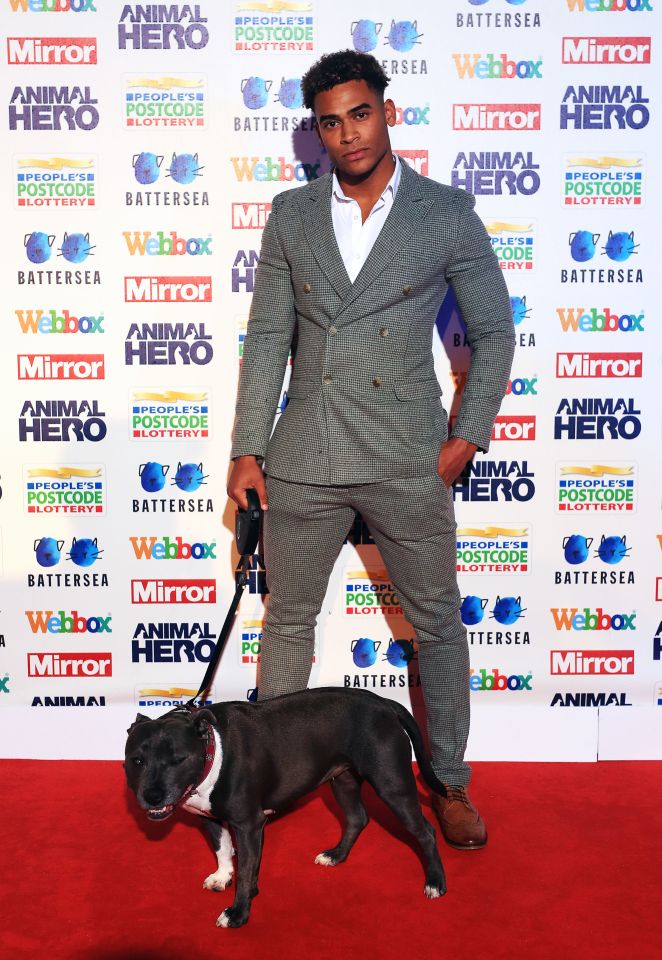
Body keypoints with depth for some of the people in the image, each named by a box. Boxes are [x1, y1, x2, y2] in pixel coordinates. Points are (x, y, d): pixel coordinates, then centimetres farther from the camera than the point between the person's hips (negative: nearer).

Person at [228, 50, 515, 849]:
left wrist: (468, 437, -3)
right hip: (304, 460, 2)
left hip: (407, 462, -2)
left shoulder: (447, 214, -1)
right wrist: (248, 449, 2)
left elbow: (493, 332, 4)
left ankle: (450, 785, 28)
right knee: (287, 619, 14)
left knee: (437, 624, 9)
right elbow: (267, 336, 6)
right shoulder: (291, 215, 6)